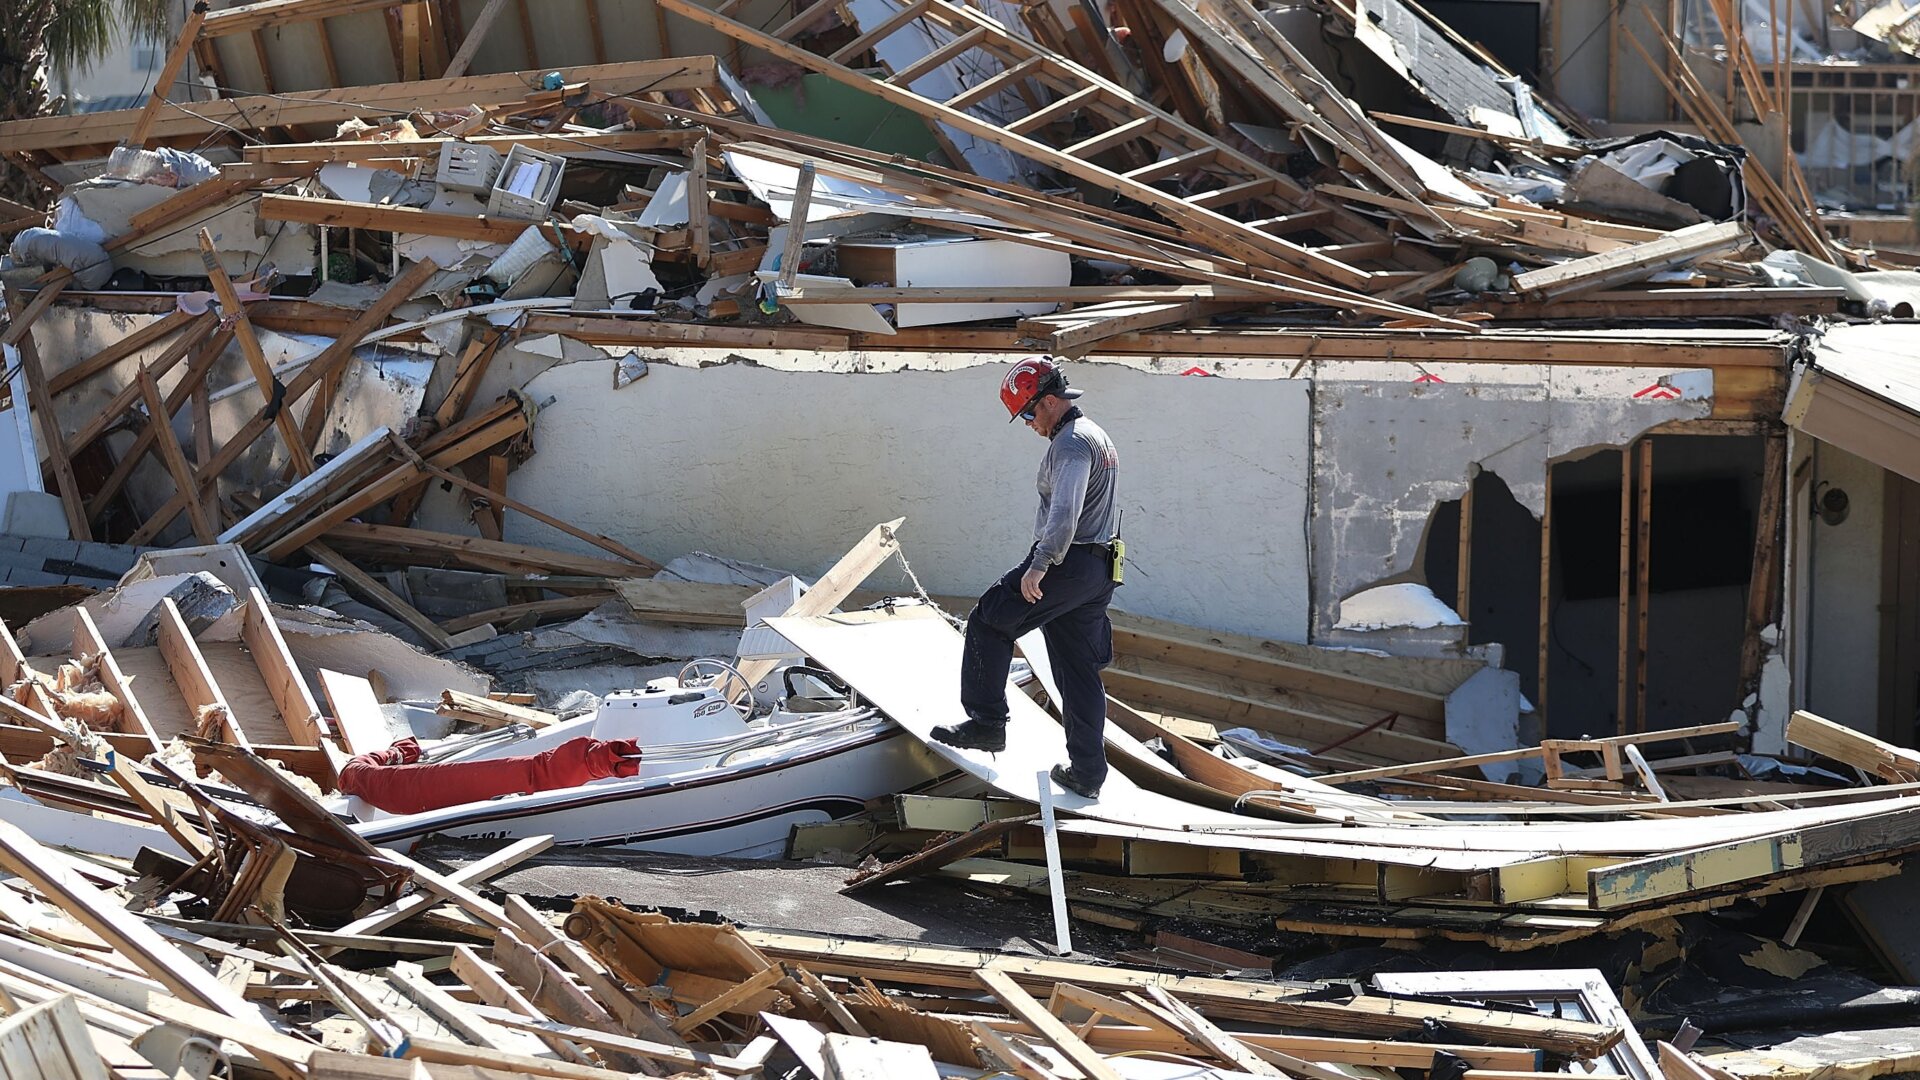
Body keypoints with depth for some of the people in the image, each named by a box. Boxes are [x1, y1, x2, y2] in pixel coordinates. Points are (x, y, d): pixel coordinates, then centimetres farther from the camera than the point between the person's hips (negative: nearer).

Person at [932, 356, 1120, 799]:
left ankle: (986, 721, -2)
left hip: (1064, 564, -10)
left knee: (989, 623, -1)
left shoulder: (1071, 442, -14)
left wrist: (1040, 564, -34)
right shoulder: (1098, 437, 20)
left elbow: (1064, 512, -29)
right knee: (1081, 672, 11)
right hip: (1098, 572, 10)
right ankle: (1086, 771, 12)